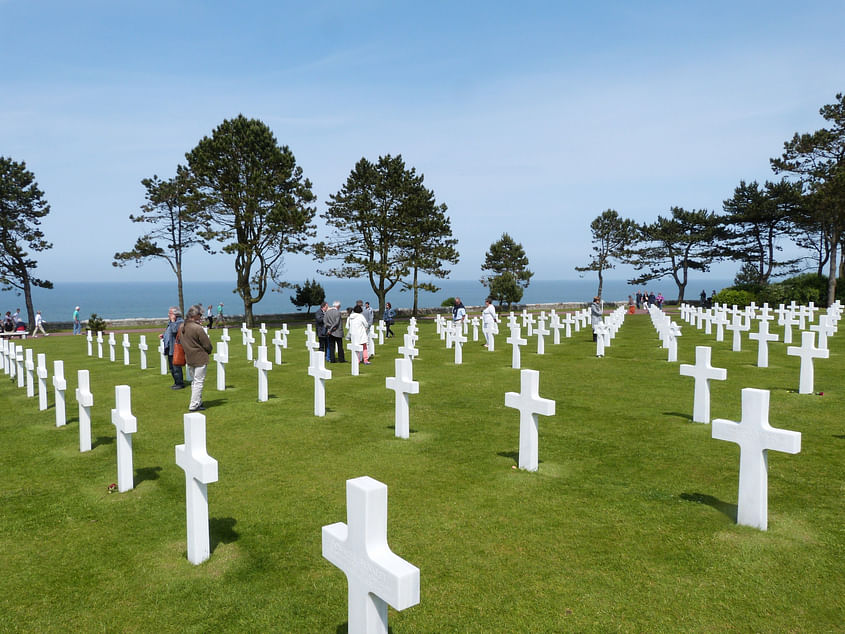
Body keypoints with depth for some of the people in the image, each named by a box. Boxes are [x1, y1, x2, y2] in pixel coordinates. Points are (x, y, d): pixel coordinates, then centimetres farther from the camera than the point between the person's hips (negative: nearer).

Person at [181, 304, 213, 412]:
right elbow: (207, 345, -14)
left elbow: (180, 341, 14)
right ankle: (194, 405, 3)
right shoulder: (197, 328, -22)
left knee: (194, 381, 19)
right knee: (199, 382, 0)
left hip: (189, 358, 8)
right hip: (200, 359, -8)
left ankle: (198, 402, 28)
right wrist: (208, 352, 5)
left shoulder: (182, 326, 1)